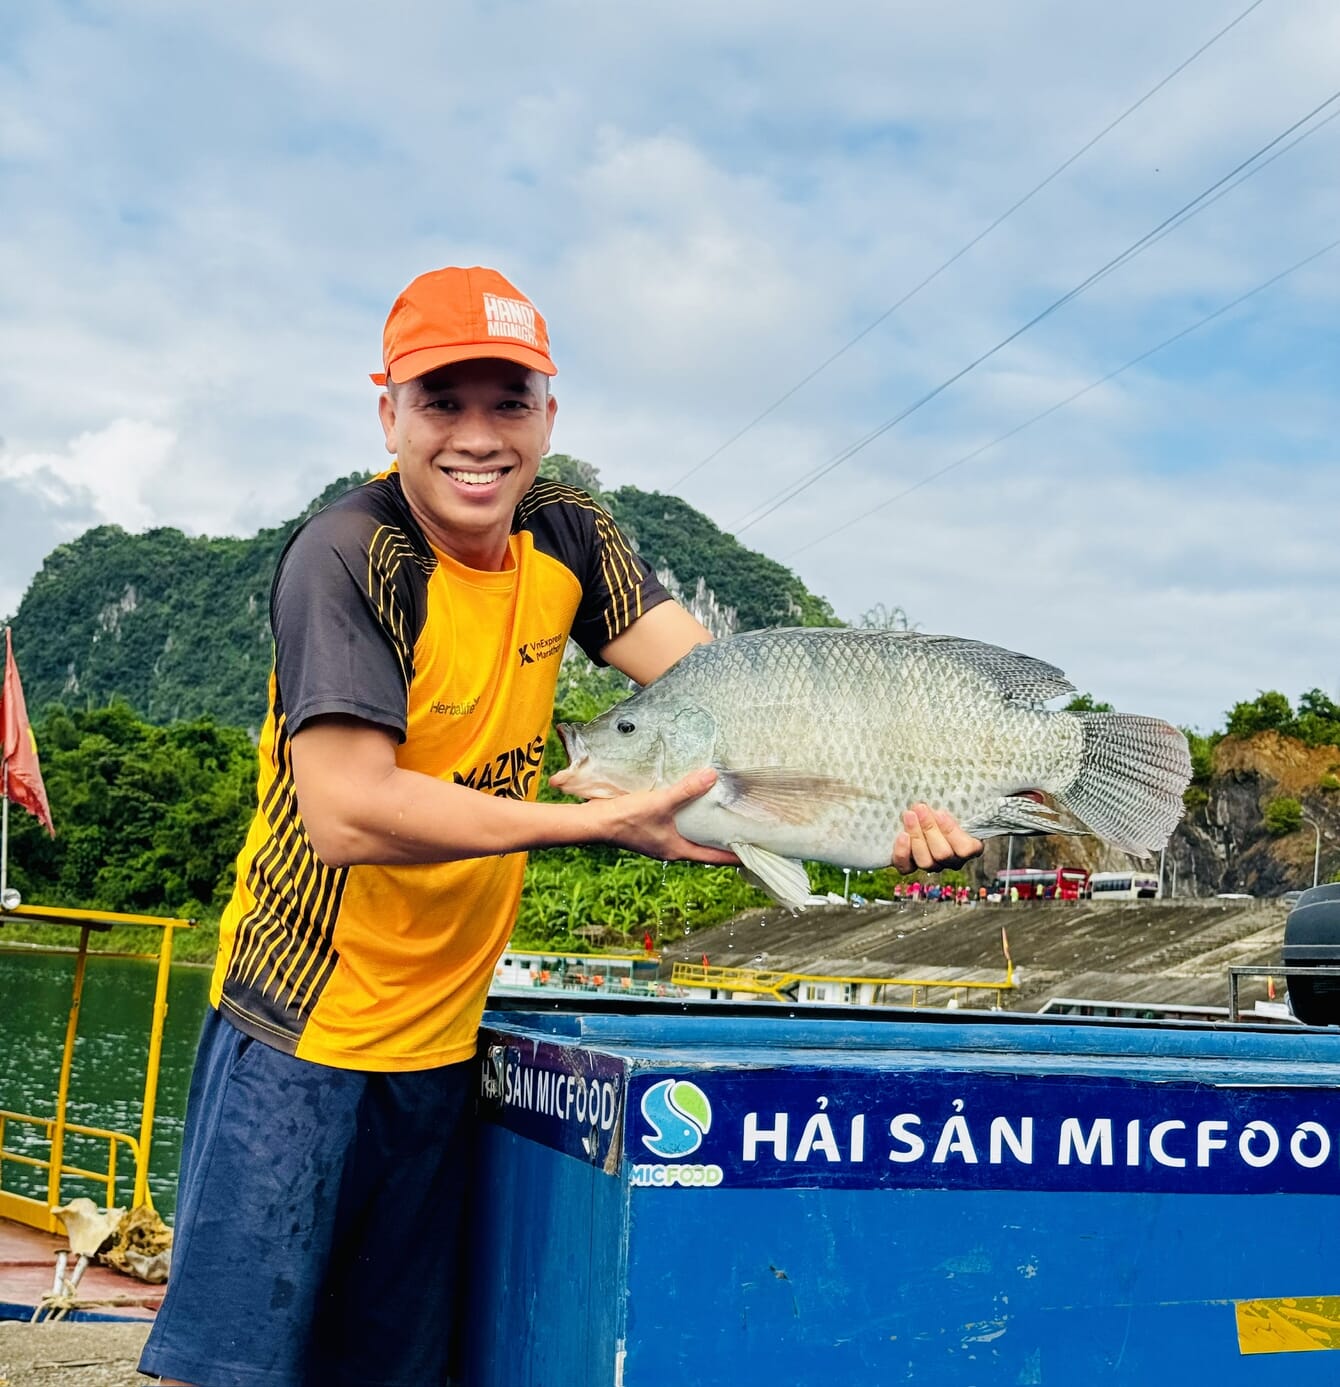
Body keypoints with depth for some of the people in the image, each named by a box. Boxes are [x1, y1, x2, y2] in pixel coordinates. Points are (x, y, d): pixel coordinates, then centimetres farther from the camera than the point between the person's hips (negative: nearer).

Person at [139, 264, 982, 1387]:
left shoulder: (566, 537, 0)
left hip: (441, 1041, 6)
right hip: (302, 1039, -6)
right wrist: (605, 821, -30)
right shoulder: (347, 557, -19)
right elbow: (347, 813, -28)